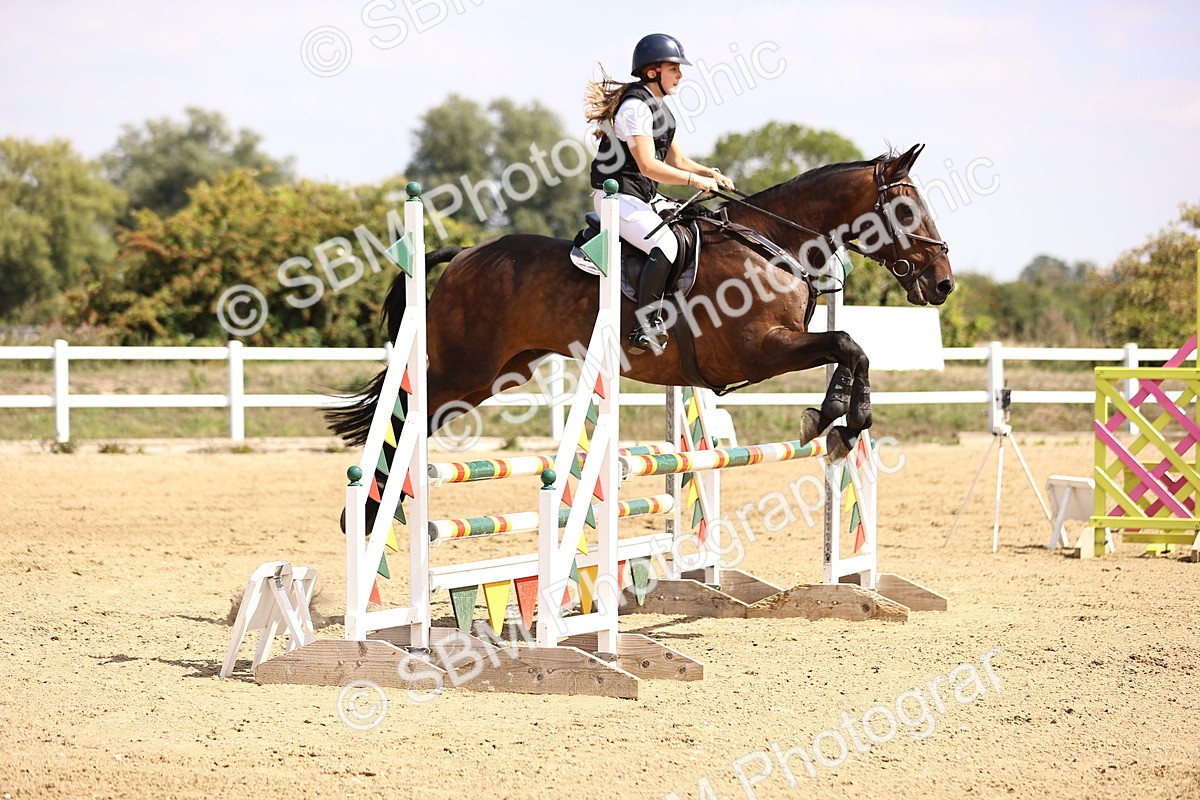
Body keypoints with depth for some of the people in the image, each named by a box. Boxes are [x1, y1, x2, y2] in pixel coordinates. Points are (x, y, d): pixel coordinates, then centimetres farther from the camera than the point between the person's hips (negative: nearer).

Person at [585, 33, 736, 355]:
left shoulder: (657, 107, 16)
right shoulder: (635, 106, -16)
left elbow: (676, 159, 19)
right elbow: (648, 166, -23)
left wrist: (709, 172, 2)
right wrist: (696, 180, -22)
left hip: (646, 197, 10)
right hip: (619, 197, -10)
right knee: (665, 244, -30)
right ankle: (647, 327, -30)